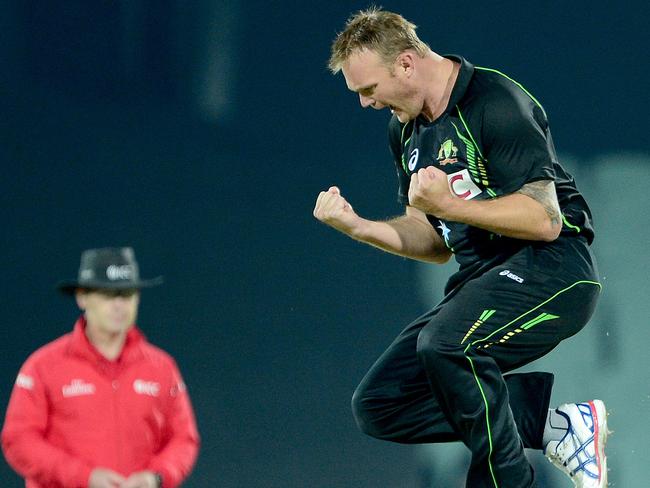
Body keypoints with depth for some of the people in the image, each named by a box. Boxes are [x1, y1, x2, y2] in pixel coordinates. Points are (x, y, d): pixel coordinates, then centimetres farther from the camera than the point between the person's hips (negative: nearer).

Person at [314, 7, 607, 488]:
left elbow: (543, 220, -19)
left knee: (445, 344, -36)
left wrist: (449, 205, -24)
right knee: (378, 404, -1)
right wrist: (357, 226, 4)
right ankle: (555, 424, -4)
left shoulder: (497, 102, -14)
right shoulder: (407, 130, 13)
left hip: (552, 269, -10)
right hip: (481, 281, 10)